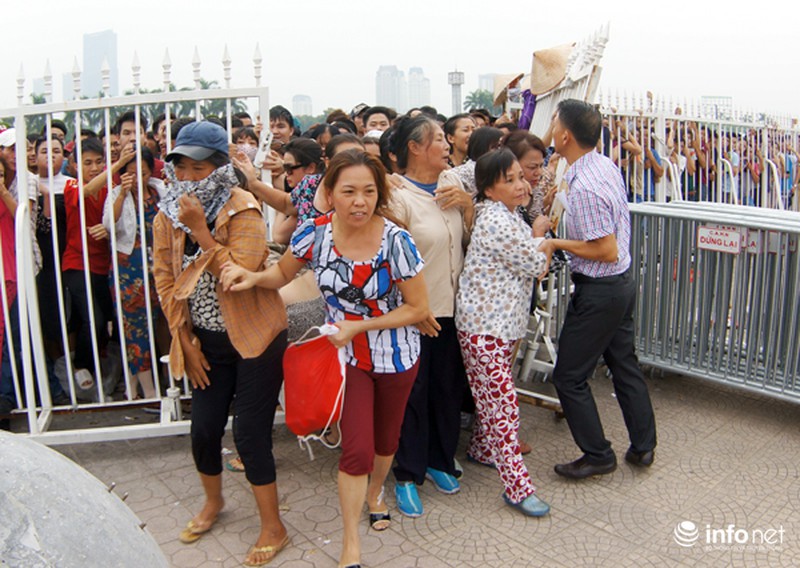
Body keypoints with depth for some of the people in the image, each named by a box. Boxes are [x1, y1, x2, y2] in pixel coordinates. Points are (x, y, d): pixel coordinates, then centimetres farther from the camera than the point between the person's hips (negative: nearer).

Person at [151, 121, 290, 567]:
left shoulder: (243, 210, -16)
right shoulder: (168, 217, 1)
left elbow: (240, 273, -26)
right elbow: (166, 281, 4)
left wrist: (200, 229, -27)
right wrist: (186, 340, 1)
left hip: (253, 337, -5)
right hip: (206, 341, 5)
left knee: (250, 434, -3)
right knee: (204, 429, 11)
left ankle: (273, 529, 17)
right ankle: (213, 502, 42)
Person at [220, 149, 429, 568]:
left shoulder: (395, 241, -25)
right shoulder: (315, 233, -17)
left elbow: (417, 308, -17)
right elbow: (282, 273, 1)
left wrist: (359, 326, -22)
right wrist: (252, 277, -20)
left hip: (396, 355, 0)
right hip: (347, 355, 1)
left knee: (386, 437, 22)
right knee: (356, 448, -4)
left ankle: (375, 491, 55)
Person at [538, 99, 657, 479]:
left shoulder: (583, 188, -27)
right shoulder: (607, 165, 2)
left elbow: (608, 250, -24)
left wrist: (557, 243, -16)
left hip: (598, 291, -10)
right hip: (623, 281, 10)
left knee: (569, 377, 5)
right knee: (624, 363, 20)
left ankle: (597, 455, 19)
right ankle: (642, 446, 34)